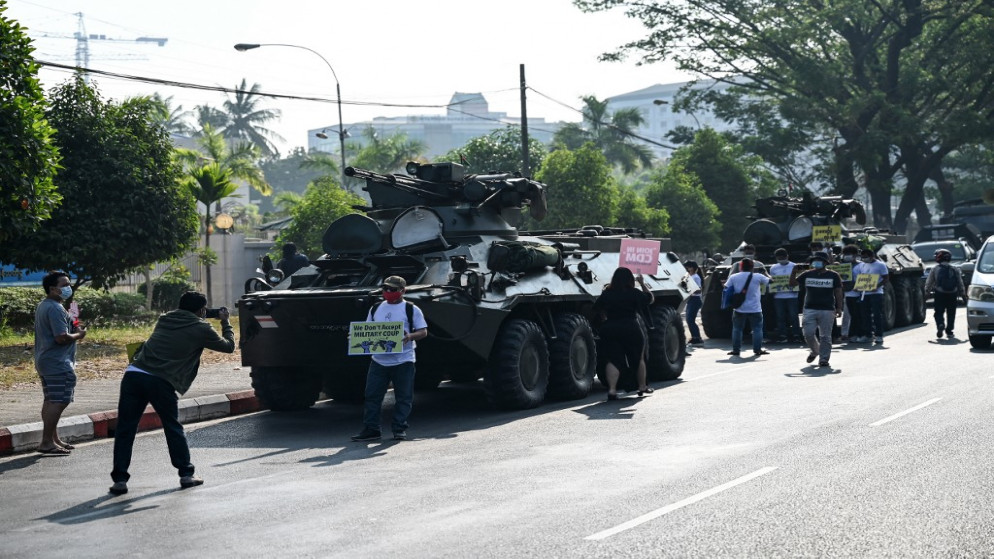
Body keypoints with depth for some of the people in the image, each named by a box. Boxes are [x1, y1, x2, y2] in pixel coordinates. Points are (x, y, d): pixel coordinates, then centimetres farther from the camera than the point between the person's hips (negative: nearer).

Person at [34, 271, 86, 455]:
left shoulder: (43, 306, 15)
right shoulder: (55, 309, -19)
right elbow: (61, 337, -25)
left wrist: (72, 328, 11)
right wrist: (78, 335, -8)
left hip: (44, 362, 11)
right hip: (57, 364, -11)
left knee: (51, 401, 15)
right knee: (58, 402, -10)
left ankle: (53, 439, 23)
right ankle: (46, 443, -9)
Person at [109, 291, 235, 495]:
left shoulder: (165, 319, 21)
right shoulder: (200, 329, 8)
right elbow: (228, 346, 19)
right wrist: (225, 322, 35)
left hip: (133, 374, 3)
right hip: (160, 381, -3)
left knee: (125, 430, 8)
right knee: (173, 428, 15)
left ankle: (120, 479, 6)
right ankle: (186, 474, 21)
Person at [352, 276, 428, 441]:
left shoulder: (411, 309, 1)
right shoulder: (375, 309, 15)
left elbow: (423, 332, -2)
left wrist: (410, 336, -22)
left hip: (403, 361, -3)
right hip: (378, 360, 4)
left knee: (403, 397, 1)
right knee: (372, 395, 0)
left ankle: (400, 429, 11)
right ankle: (370, 429, 6)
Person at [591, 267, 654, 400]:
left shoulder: (607, 293, 3)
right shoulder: (634, 293, -2)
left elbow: (596, 310, 7)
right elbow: (650, 298, 12)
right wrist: (642, 284, 20)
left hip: (610, 330, 1)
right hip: (631, 328, -1)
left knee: (613, 360, 1)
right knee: (638, 358, 18)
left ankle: (612, 390, -16)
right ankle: (642, 387, 30)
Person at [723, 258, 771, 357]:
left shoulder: (733, 277, -2)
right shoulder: (758, 277, -5)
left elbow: (726, 288, 1)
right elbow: (769, 281, 8)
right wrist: (767, 273, 26)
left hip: (739, 309, 2)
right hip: (754, 308, -2)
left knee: (737, 329, 11)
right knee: (757, 329, 8)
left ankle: (735, 350, 10)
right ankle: (757, 349, 6)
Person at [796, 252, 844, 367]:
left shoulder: (833, 276, 4)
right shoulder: (807, 275, 10)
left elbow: (838, 293, 5)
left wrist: (839, 308, -2)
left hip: (827, 310, -2)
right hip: (809, 309, 2)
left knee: (825, 336, -2)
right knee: (808, 333, -4)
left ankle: (824, 359, 5)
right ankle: (814, 350, 23)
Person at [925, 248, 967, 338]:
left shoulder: (935, 269, -1)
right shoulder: (955, 270, 6)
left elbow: (928, 283, 4)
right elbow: (960, 283, 8)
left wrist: (927, 290, 22)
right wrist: (963, 294, 17)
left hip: (939, 294, -2)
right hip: (952, 294, 2)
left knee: (939, 312, 3)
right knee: (951, 313, 13)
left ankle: (940, 324, -24)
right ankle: (949, 331, 11)